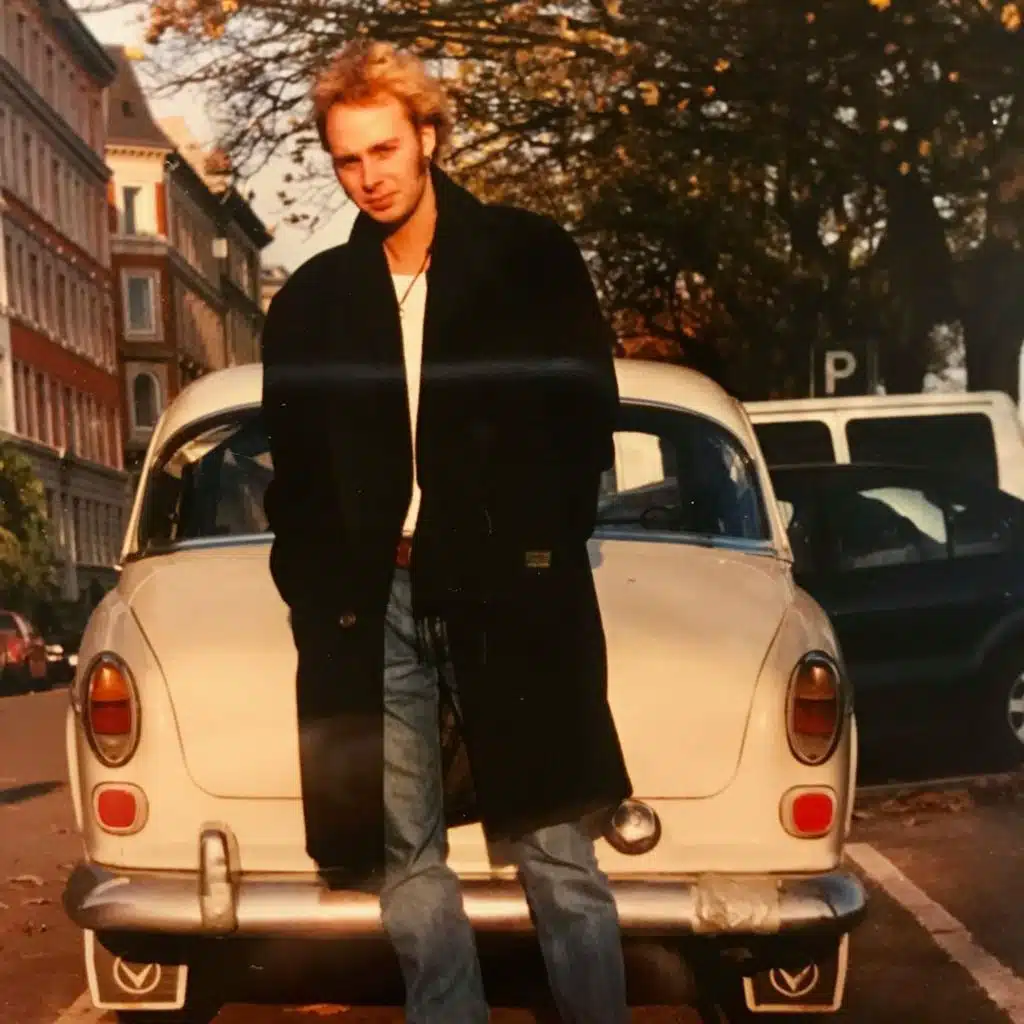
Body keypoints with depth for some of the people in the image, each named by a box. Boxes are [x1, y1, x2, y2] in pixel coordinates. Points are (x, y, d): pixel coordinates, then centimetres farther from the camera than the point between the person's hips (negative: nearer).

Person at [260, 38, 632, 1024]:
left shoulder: (530, 258, 5)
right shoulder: (311, 300, 13)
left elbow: (587, 413, 4)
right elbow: (292, 468, 16)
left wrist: (539, 544, -5)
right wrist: (314, 588, 4)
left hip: (511, 593, -3)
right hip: (372, 607, 3)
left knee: (556, 853, -1)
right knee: (407, 864, 6)